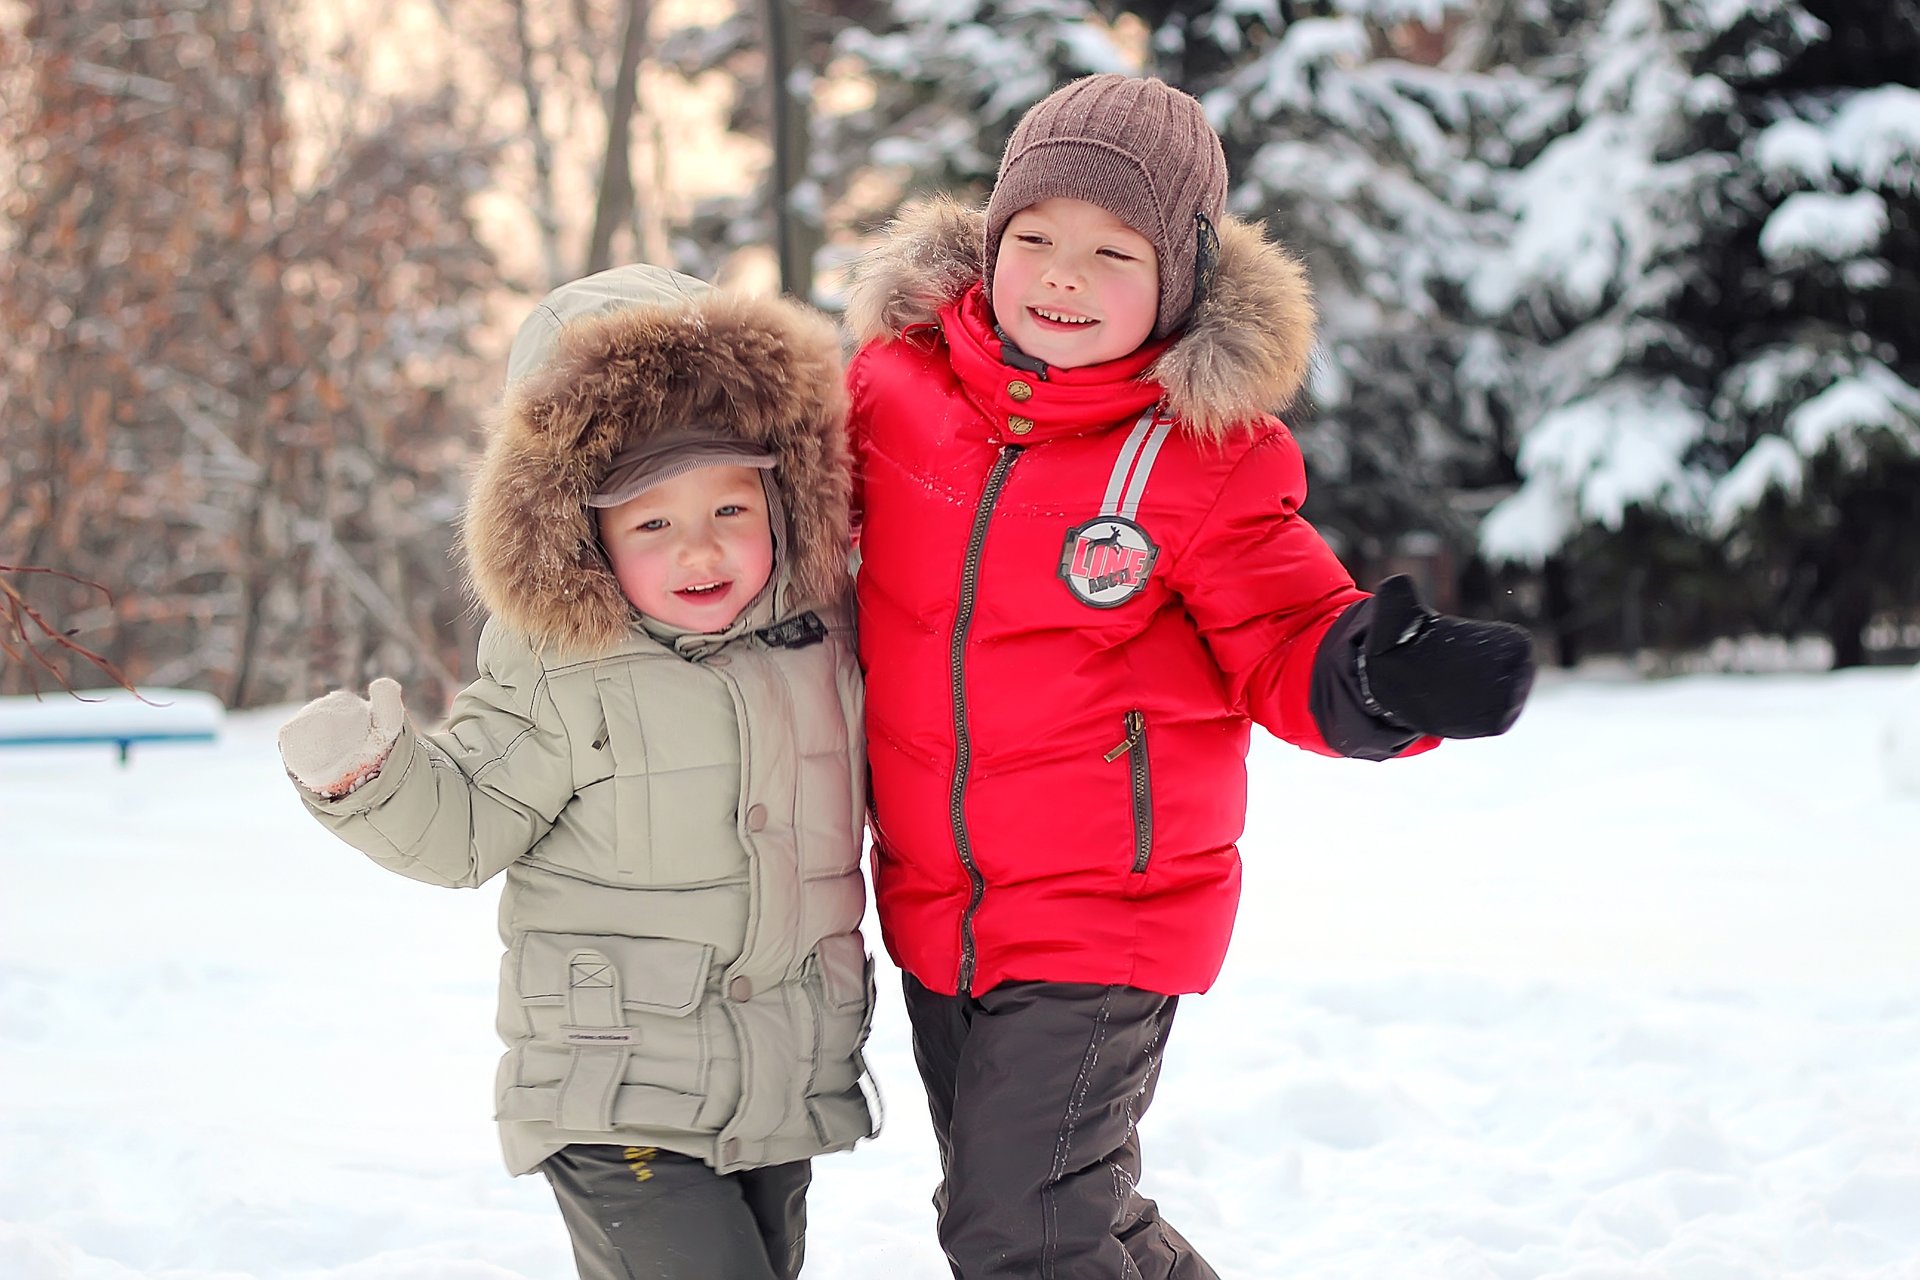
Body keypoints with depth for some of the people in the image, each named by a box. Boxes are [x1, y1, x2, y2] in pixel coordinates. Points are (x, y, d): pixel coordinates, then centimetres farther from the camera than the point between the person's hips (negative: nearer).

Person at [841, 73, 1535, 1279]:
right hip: (931, 900, 5)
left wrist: (1374, 681, -30)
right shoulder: (896, 378, -3)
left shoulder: (1207, 455, -13)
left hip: (1104, 915, -5)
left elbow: (1281, 647, -10)